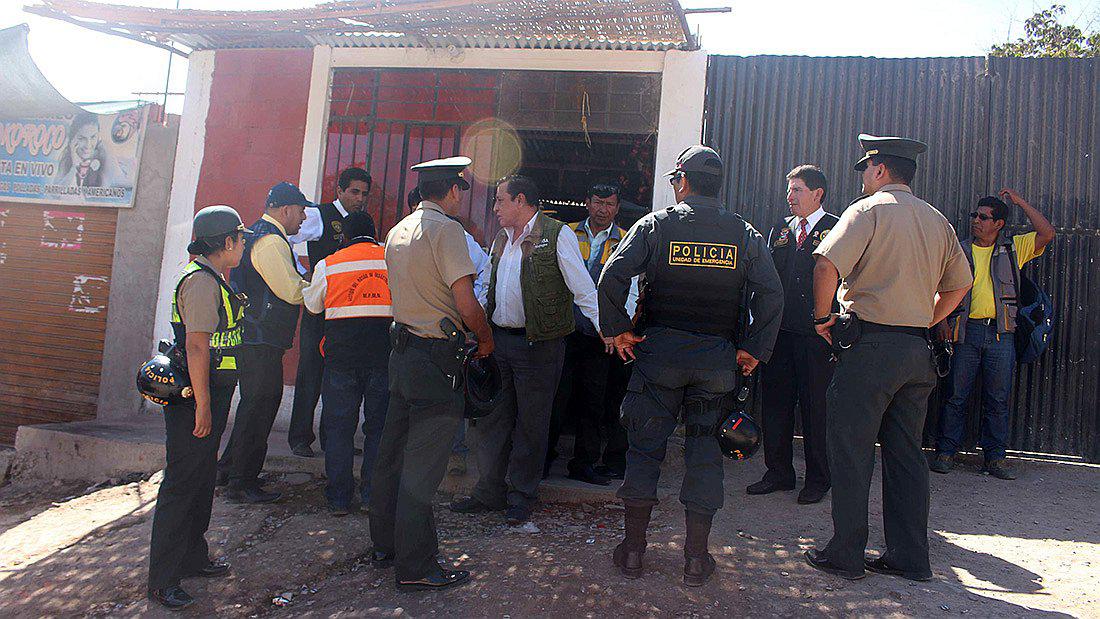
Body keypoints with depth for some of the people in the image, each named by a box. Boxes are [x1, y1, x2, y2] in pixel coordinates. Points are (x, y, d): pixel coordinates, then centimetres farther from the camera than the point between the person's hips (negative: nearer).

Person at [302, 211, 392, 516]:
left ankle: (339, 498, 12)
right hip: (384, 350, 0)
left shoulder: (327, 265, 5)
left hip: (342, 351, 0)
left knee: (338, 426, 9)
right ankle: (373, 494, 14)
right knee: (379, 425, 11)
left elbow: (313, 305, 20)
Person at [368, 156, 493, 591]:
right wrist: (485, 339, -1)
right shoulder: (445, 228, -12)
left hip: (402, 349, 9)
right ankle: (416, 567, 6)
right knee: (422, 464, -3)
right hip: (436, 357, -9)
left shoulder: (397, 230, 14)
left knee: (393, 453, 16)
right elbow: (466, 304, -18)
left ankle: (385, 546, 30)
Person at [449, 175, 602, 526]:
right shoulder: (501, 240, 14)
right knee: (492, 419, 12)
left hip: (539, 343, -7)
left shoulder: (557, 235, -8)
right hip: (498, 339, 7)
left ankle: (521, 497, 20)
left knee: (531, 422, 6)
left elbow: (583, 290, -10)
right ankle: (490, 492, 26)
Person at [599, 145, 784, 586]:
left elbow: (612, 276, -12)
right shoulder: (744, 233, 4)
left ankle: (633, 550, 16)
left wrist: (618, 330, -3)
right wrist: (754, 350, 2)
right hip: (718, 357, 2)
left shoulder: (656, 224, -2)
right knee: (705, 449, 10)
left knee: (645, 447, 8)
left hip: (659, 351, -1)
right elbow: (771, 293, -3)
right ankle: (697, 558, 16)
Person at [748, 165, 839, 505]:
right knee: (775, 403, 10)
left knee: (816, 407, 4)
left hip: (816, 335, -5)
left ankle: (817, 479, 18)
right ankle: (779, 473, 24)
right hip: (780, 332, 5)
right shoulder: (780, 229, 14)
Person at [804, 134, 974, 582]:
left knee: (851, 453, 1)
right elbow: (960, 284, 22)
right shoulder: (937, 221, 15)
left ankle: (846, 556, 8)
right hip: (918, 350, 7)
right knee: (906, 454, 13)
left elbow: (827, 264, -20)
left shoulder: (868, 210, -6)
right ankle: (909, 558, 19)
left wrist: (822, 316, -7)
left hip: (871, 345, -7)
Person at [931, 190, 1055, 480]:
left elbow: (1047, 234, 3)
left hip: (1001, 333, 1)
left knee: (998, 398, 4)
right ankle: (946, 452, 6)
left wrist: (1020, 202, 5)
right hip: (966, 331, -1)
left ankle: (995, 456, 11)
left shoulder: (1012, 249, 13)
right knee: (956, 394, -1)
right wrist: (942, 320, -4)